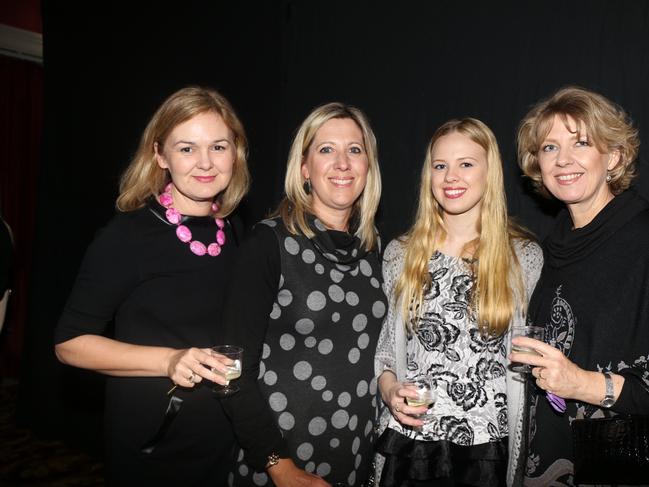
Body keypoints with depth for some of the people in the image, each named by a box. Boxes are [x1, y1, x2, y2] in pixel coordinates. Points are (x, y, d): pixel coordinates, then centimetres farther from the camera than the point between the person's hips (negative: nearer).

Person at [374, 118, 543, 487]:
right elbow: (384, 342, 9)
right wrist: (388, 385, -10)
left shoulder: (525, 256, -2)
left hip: (487, 447, -1)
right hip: (408, 441, 1)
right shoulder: (400, 253, 1)